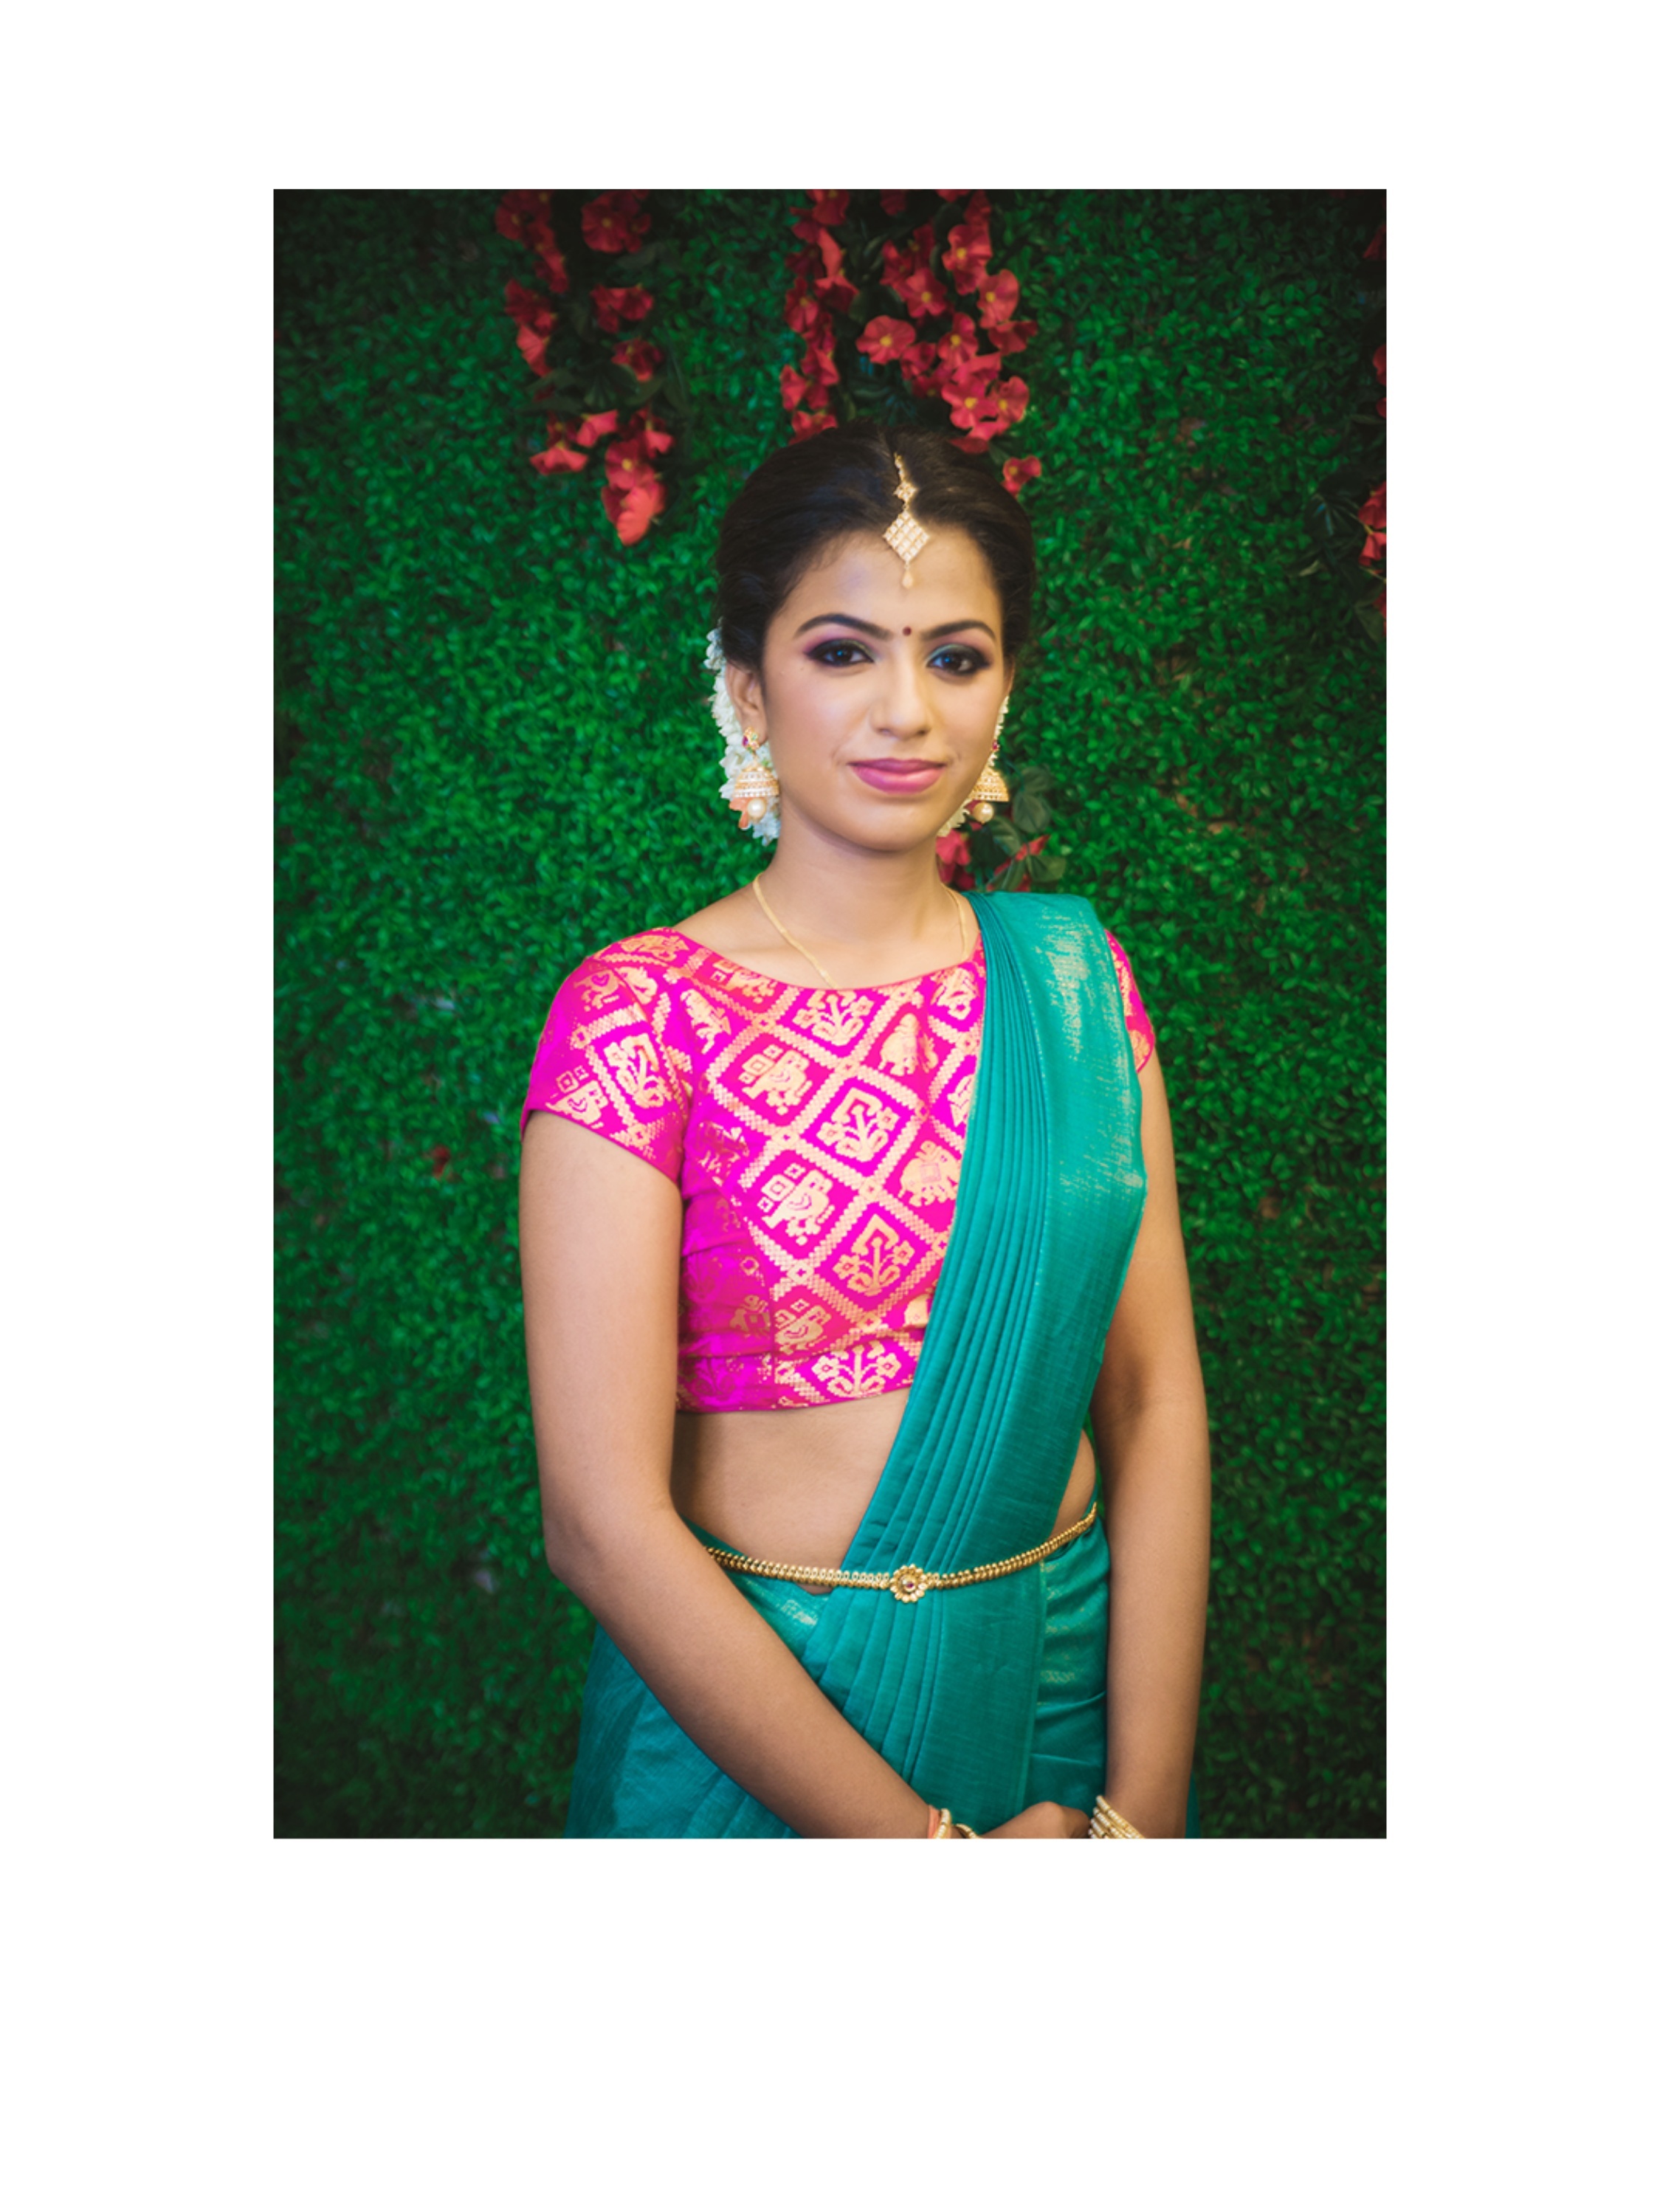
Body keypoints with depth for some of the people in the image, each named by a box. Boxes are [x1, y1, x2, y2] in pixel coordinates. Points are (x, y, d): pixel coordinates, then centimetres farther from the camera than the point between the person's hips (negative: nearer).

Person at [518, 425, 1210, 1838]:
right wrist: (918, 1841, -14)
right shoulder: (643, 1015, -15)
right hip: (748, 1708, -3)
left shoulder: (1073, 977, -2)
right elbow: (604, 1518, -18)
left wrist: (1142, 1810, -11)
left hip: (1072, 1679, 4)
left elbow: (1157, 1401, -5)